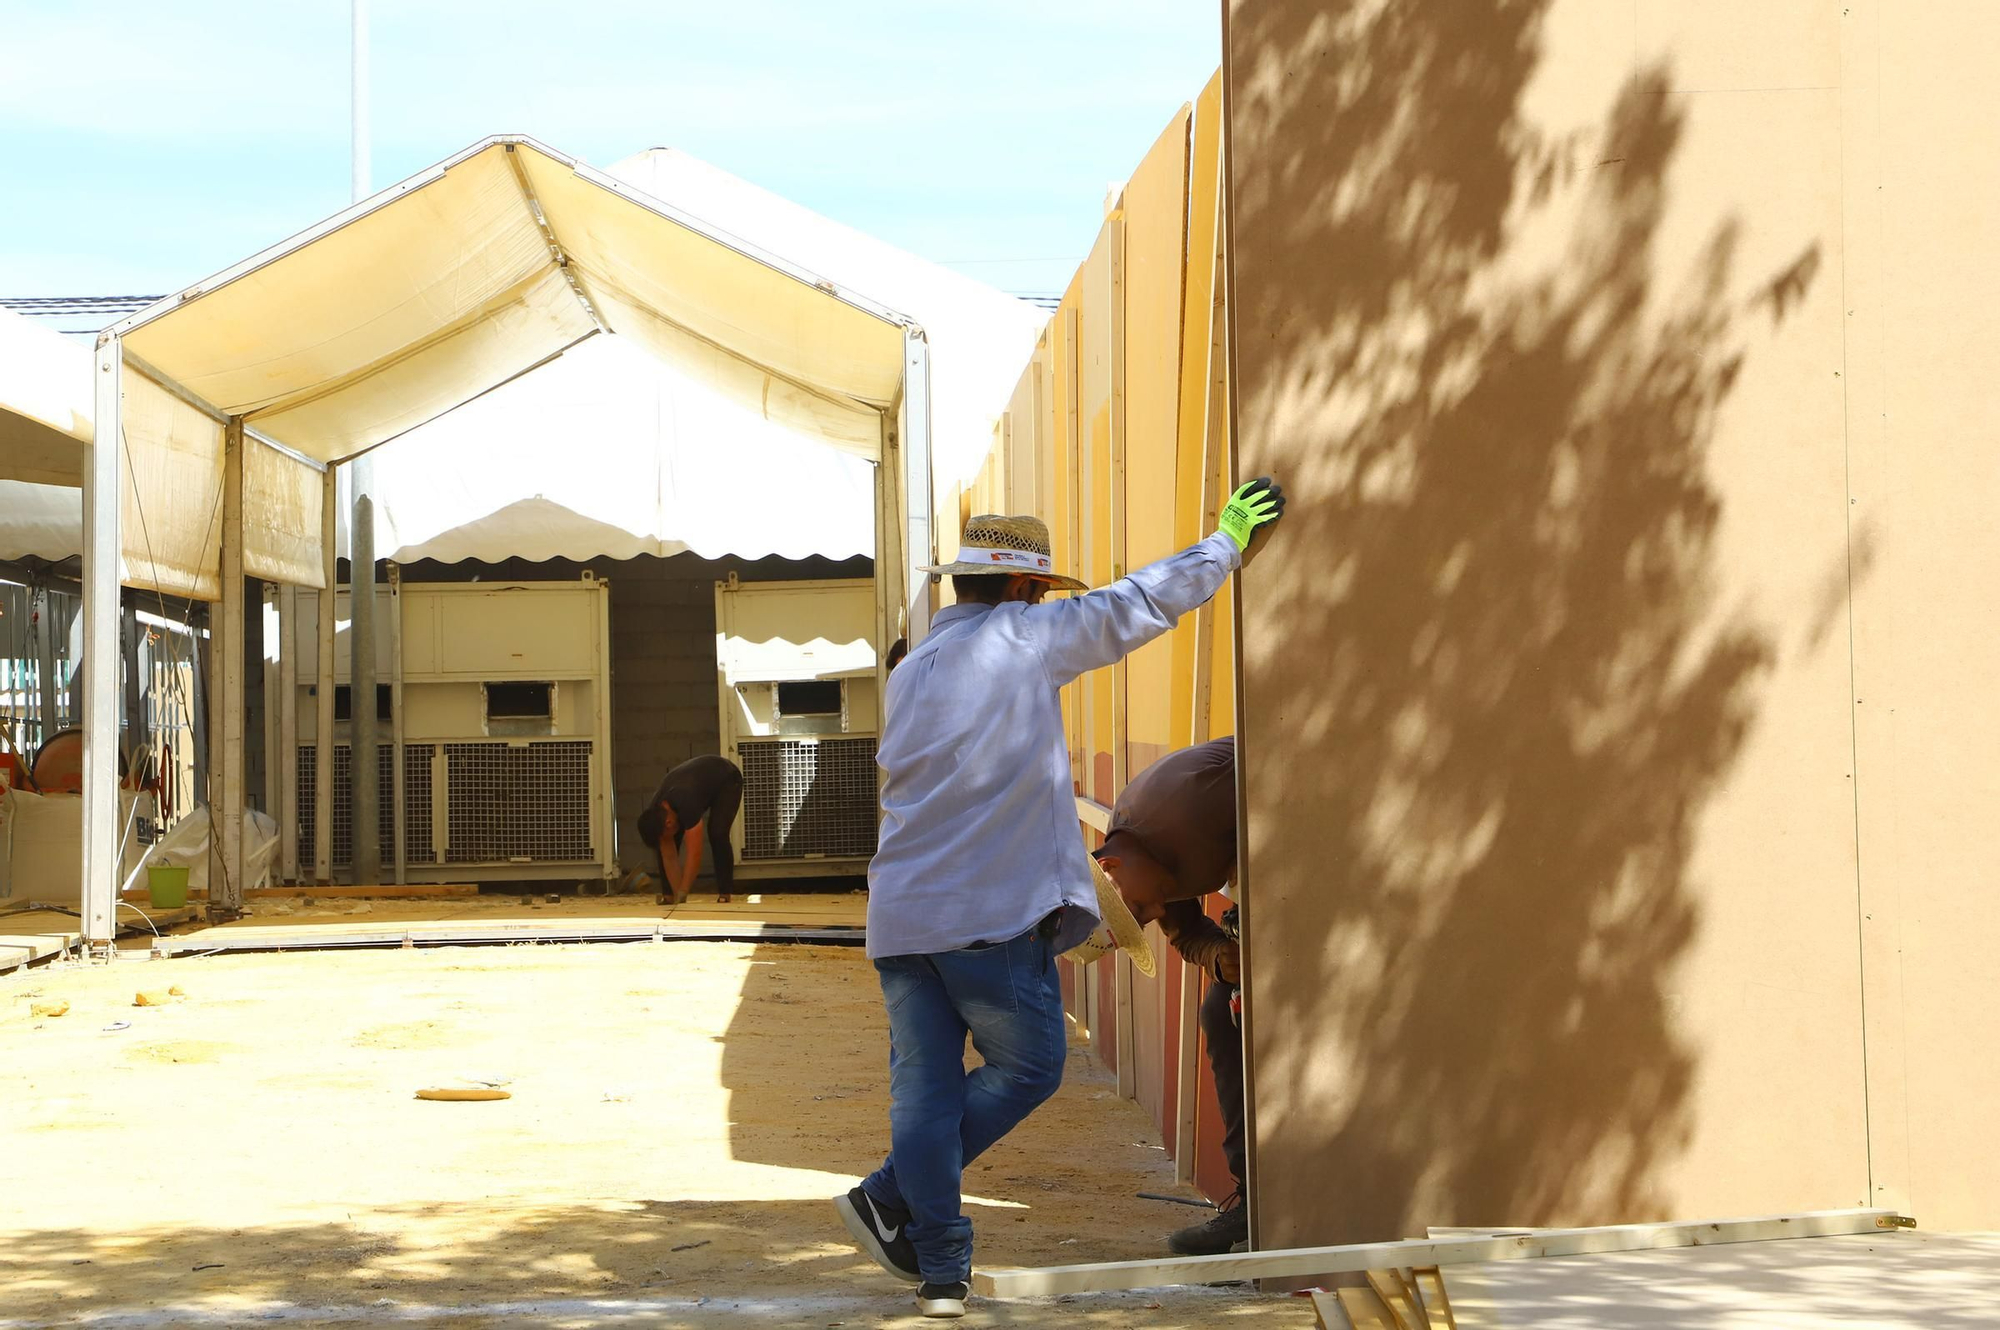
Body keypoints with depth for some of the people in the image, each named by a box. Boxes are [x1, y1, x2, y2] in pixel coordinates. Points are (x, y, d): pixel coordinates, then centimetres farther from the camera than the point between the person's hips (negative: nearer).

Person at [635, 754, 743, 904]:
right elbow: (669, 858, -17)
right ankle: (668, 894, 0)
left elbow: (694, 855, -43)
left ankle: (724, 894, -17)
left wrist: (681, 896, -41)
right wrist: (677, 896, -21)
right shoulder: (656, 813, -24)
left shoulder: (687, 805, -46)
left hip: (727, 778, -6)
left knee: (717, 833, -28)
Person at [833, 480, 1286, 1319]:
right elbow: (1137, 605, 1)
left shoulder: (909, 674, 18)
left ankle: (939, 1267, 6)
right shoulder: (1019, 639, -2)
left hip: (902, 917, 7)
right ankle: (889, 1199, 4)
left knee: (925, 1086, 7)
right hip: (992, 915, -7)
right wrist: (1228, 542, 13)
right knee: (1027, 1067, 8)